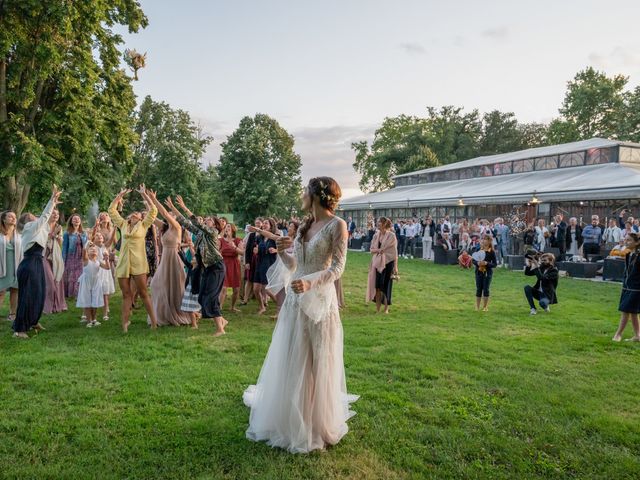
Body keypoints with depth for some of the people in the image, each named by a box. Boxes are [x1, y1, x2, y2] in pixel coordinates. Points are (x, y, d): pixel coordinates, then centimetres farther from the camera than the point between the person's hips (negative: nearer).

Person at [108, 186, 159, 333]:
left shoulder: (143, 225, 7)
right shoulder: (123, 224, 16)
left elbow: (153, 211, -3)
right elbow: (111, 210, 18)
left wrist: (144, 194, 0)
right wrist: (120, 195, 14)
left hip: (138, 264, -3)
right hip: (123, 264, 3)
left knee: (143, 293, -1)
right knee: (126, 295, 6)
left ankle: (154, 322, 4)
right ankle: (125, 323, 8)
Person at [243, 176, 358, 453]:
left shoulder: (337, 225, -8)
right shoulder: (305, 226, 12)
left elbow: (337, 268, -15)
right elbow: (293, 266, 14)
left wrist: (310, 283, -28)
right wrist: (282, 253, -4)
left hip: (320, 301, -6)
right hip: (295, 301, 6)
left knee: (317, 365, 6)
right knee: (290, 362, 13)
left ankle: (318, 426, 26)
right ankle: (289, 419, 31)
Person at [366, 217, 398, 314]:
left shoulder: (391, 235, -6)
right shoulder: (376, 235, 9)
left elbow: (395, 252, -6)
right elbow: (372, 249, 9)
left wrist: (395, 266, -10)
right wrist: (378, 250, -13)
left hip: (388, 262, -4)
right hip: (377, 263, 4)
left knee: (386, 286, -1)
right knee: (377, 286, 3)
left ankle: (386, 309, 11)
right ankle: (377, 309, 11)